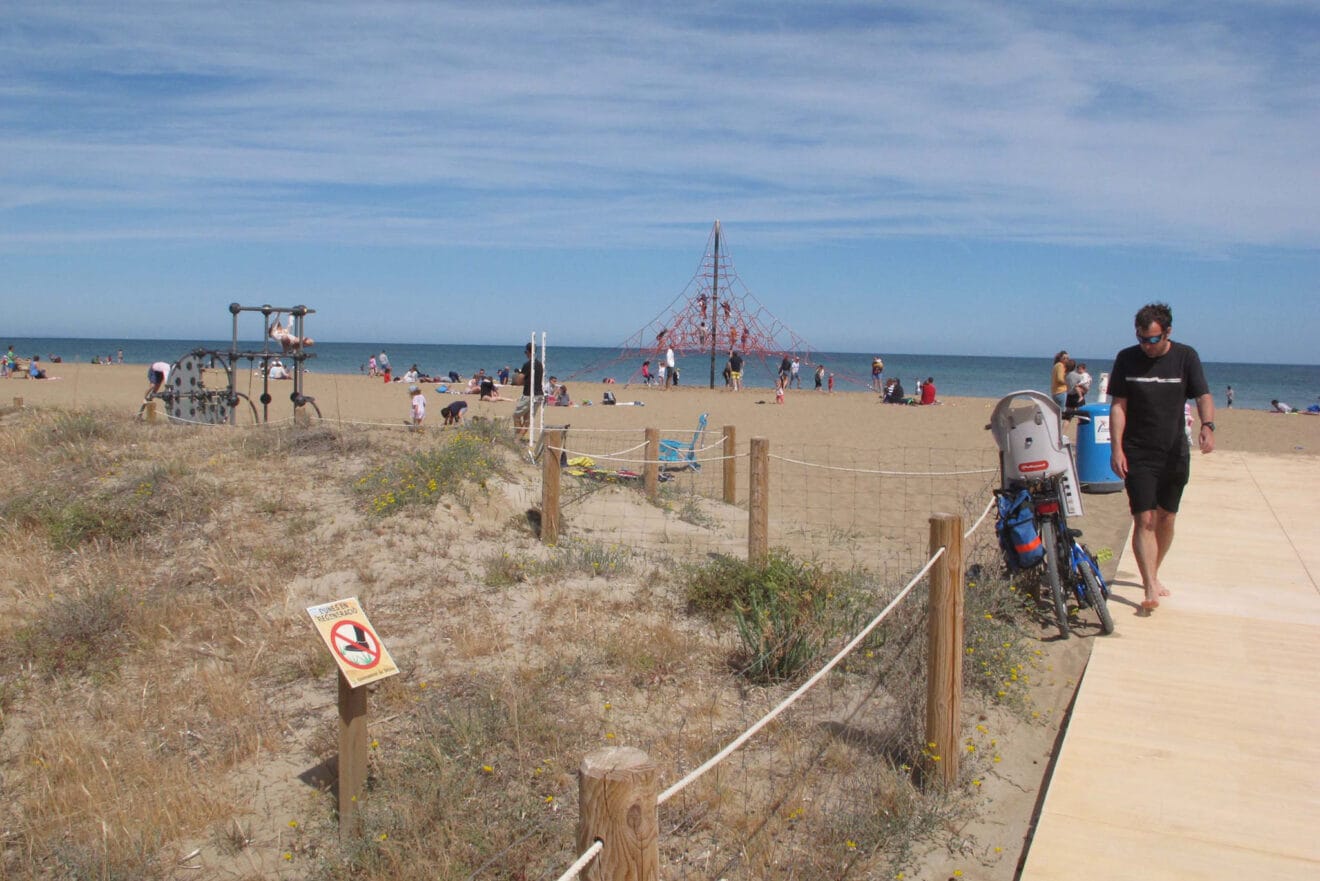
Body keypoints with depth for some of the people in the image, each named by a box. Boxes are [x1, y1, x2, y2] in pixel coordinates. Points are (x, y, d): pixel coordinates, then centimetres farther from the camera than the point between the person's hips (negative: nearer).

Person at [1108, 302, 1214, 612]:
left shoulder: (1186, 357, 0)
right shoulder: (1126, 359, -2)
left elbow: (1203, 396, -6)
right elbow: (1118, 406, -3)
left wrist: (1207, 426, -27)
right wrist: (1116, 448, -11)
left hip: (1175, 453, 2)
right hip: (1138, 455, -2)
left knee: (1166, 519, 11)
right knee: (1144, 520, -10)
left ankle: (1152, 575, 30)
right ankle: (1151, 588, -12)